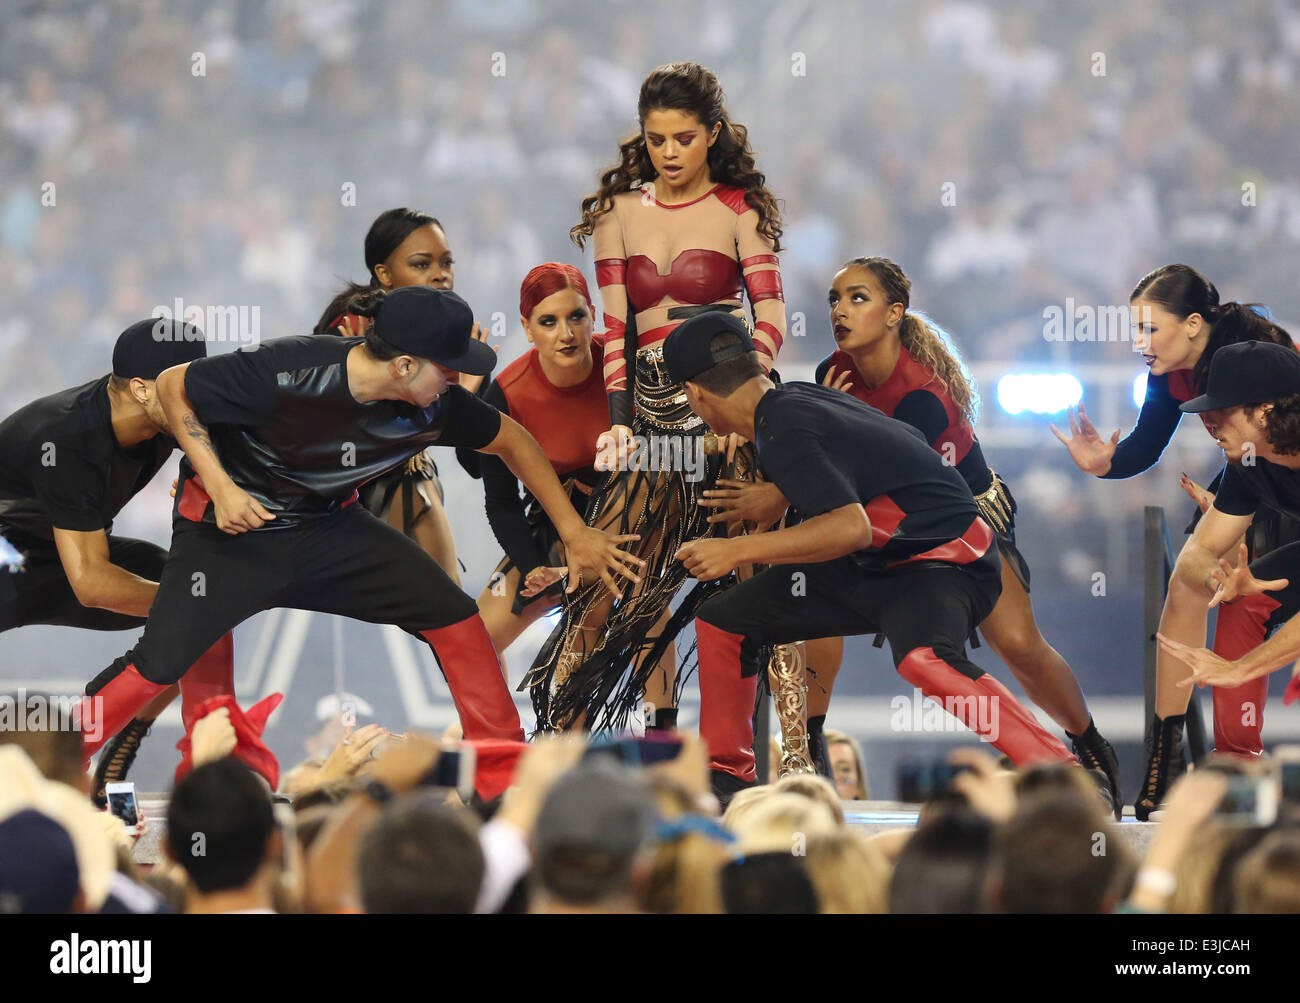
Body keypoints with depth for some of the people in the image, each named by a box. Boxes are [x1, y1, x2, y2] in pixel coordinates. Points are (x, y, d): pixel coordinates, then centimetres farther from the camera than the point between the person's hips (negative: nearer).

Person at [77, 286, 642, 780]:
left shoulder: (435, 407, -16)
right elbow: (173, 386, -18)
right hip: (228, 528, -5)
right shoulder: (288, 374, -31)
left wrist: (574, 533, 7)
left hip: (327, 526, 5)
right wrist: (221, 488, -23)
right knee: (160, 664, -17)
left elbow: (510, 441, 4)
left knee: (455, 619, -5)